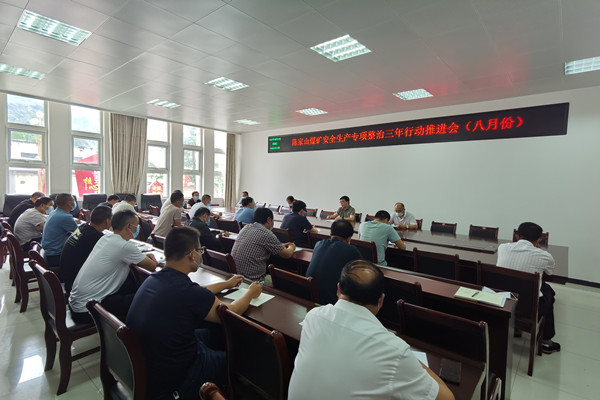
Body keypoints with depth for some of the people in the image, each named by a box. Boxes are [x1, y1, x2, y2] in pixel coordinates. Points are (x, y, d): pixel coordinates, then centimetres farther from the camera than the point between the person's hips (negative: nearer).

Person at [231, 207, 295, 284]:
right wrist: (292, 247, 16)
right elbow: (287, 255, -7)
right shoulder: (266, 234, -18)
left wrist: (281, 246, 27)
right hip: (253, 280, -8)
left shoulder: (246, 228, 5)